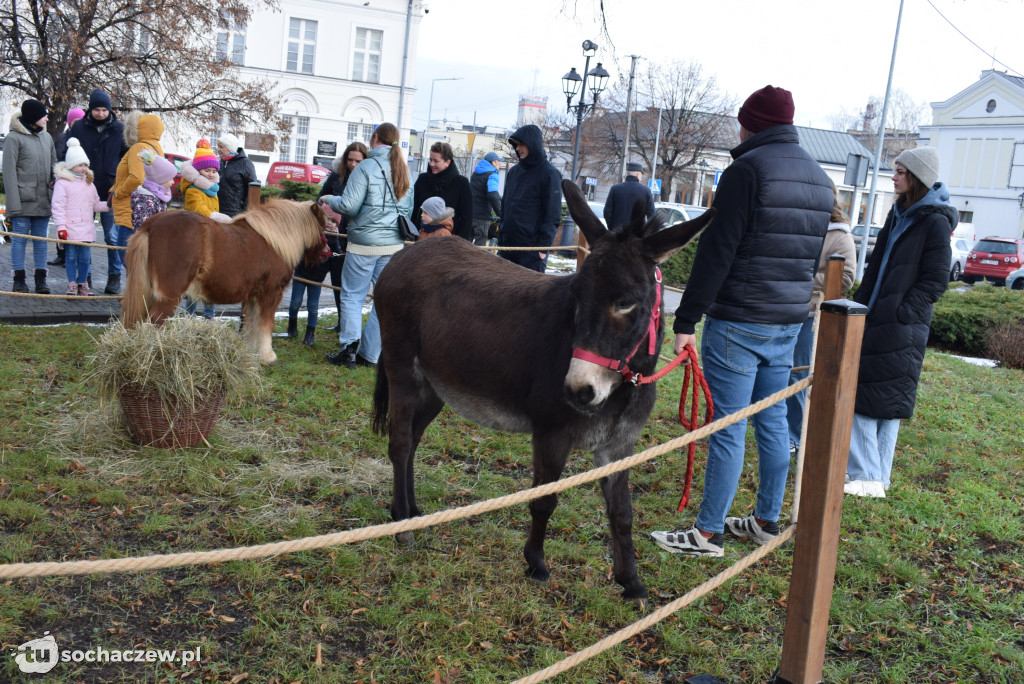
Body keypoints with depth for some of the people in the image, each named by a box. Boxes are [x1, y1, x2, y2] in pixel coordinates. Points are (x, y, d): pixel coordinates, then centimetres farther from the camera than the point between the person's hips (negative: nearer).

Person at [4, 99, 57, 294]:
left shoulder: (46, 137, 12)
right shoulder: (14, 138, -5)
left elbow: (54, 164, 20)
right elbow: (9, 172, -7)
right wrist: (14, 203, -12)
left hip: (43, 200, 5)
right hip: (23, 200, -5)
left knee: (41, 239, 9)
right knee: (20, 238, 1)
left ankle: (41, 279, 14)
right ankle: (19, 279, 8)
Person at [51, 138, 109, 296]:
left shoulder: (89, 184, 17)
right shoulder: (62, 183, -4)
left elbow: (95, 205, 22)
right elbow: (58, 206, -8)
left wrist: (108, 205, 2)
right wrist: (61, 227, -14)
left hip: (86, 228, 5)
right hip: (70, 228, -5)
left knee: (85, 258, 6)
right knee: (71, 257, 2)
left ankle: (82, 283, 17)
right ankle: (72, 284, 10)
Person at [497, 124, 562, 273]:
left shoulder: (549, 174, -6)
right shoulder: (514, 172, 15)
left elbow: (553, 216, -10)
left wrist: (543, 247, -15)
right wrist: (500, 238, 14)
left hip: (532, 249, -7)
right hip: (506, 246, 7)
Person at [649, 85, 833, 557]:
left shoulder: (748, 169, -12)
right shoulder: (819, 178, 14)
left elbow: (716, 251, -17)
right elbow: (817, 256, 19)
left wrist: (686, 321, -16)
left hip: (739, 323, -8)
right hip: (789, 323, 8)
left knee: (727, 429, -2)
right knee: (772, 422, 16)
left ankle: (708, 533, 7)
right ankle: (767, 521, 27)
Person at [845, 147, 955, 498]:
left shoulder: (935, 222, -9)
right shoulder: (899, 213, 14)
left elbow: (935, 282, -11)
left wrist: (898, 313, -16)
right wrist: (861, 305, 12)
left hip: (901, 330, -8)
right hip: (873, 322, 8)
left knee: (885, 401, -3)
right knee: (858, 395, 10)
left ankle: (873, 477, 5)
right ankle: (862, 468, 19)